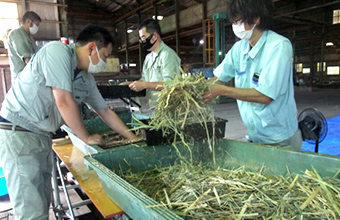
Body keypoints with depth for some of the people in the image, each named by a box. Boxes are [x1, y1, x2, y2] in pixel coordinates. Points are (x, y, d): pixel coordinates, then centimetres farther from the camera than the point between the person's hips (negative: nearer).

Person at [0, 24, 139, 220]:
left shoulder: (87, 79, 6)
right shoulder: (58, 51, -17)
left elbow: (105, 111, 13)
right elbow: (64, 102, -24)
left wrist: (134, 139, 12)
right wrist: (87, 138, -11)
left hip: (42, 136, 8)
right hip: (18, 134, -8)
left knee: (44, 200, 15)